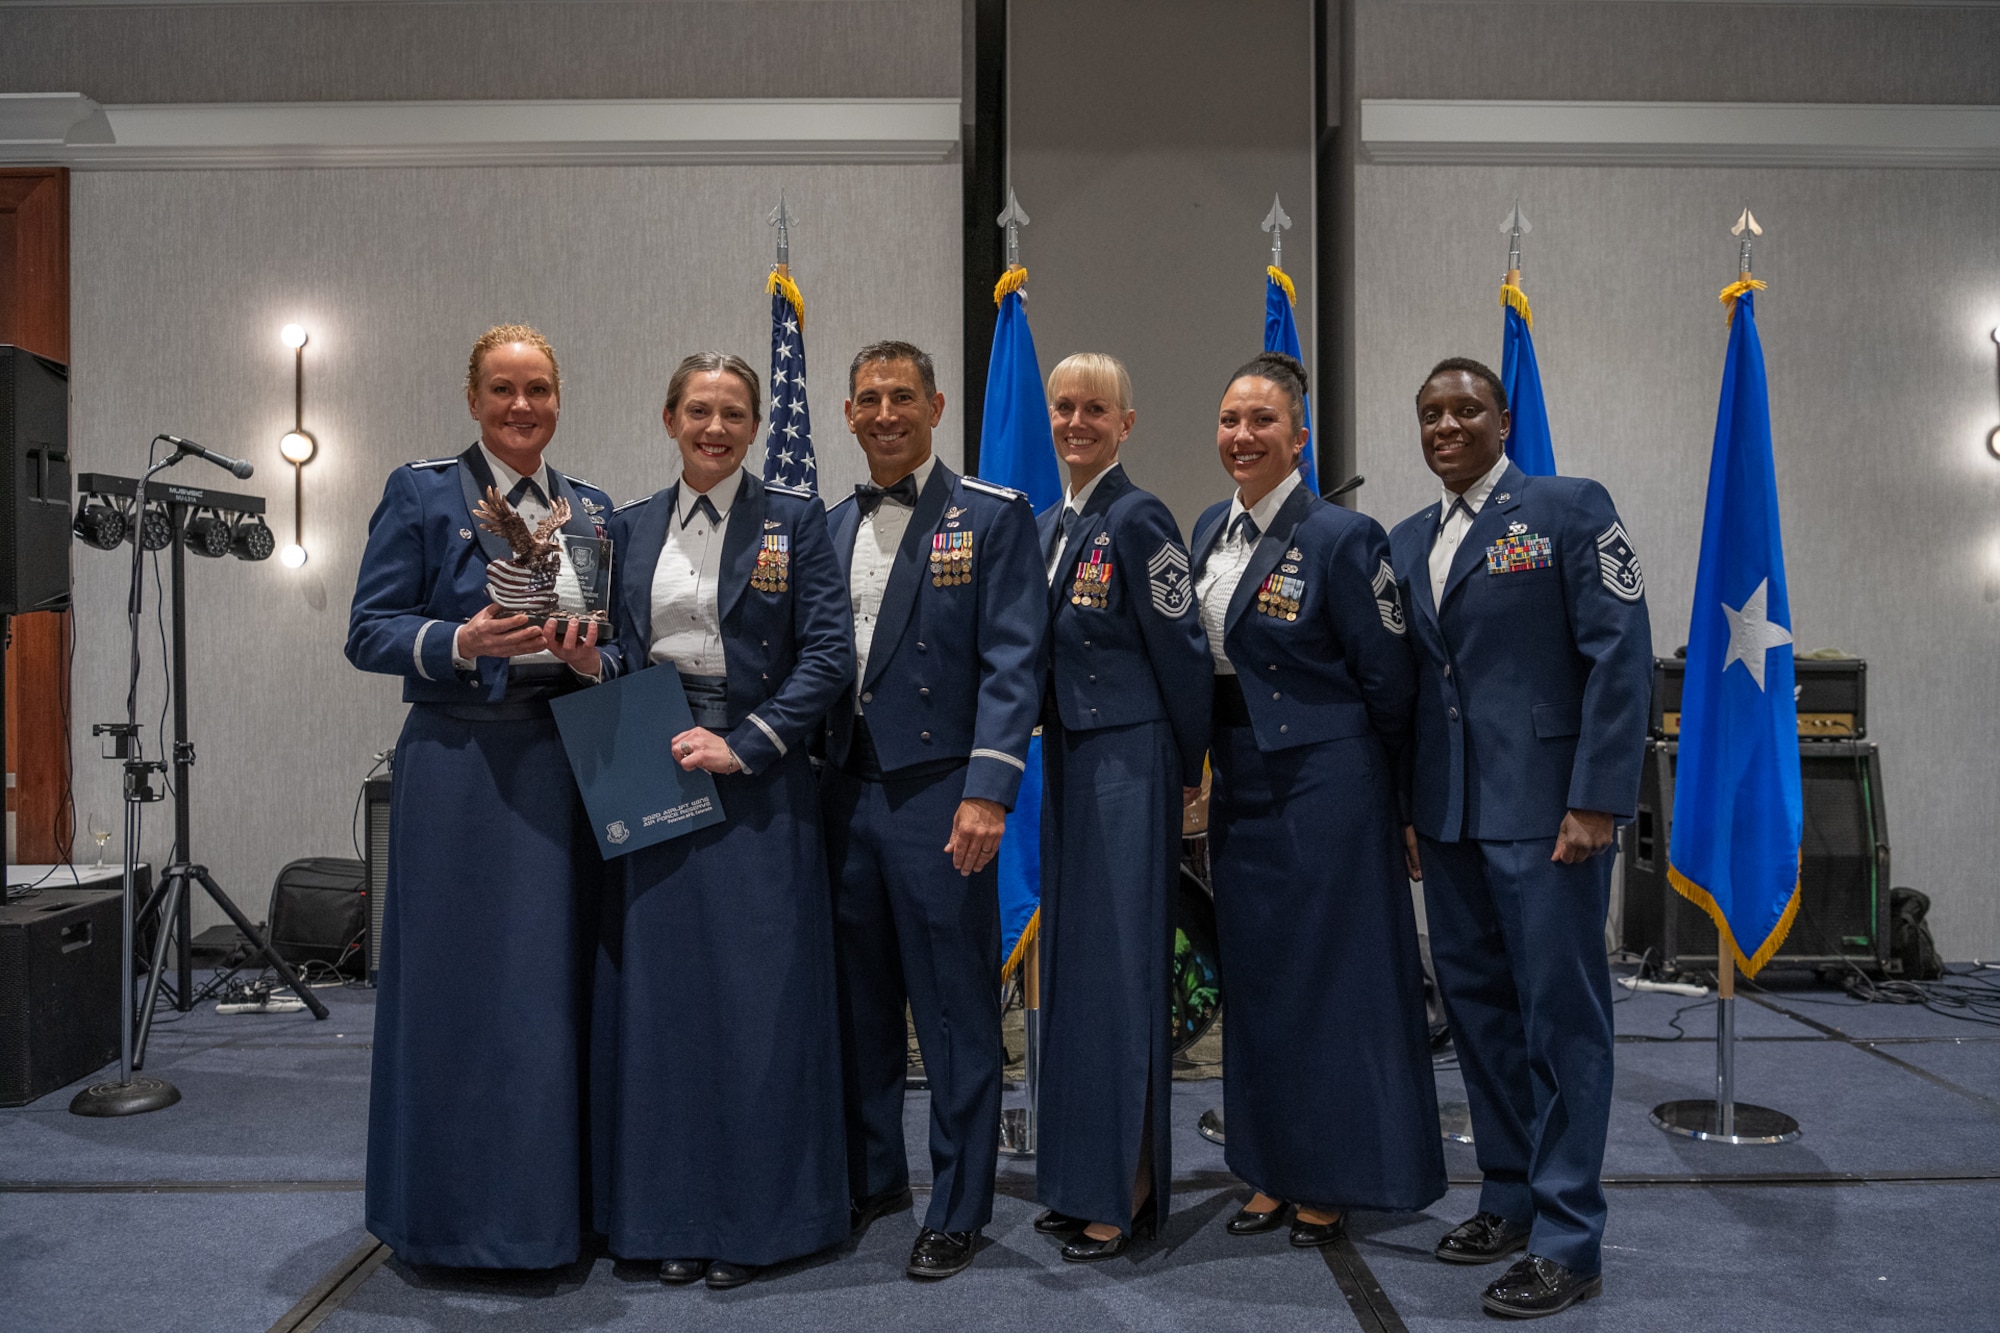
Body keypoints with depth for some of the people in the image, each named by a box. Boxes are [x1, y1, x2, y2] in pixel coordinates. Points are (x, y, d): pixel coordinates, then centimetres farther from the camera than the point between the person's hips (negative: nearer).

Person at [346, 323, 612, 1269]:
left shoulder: (592, 510, 14)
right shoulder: (422, 491, 2)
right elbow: (369, 632, -3)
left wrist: (595, 650, -7)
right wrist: (464, 643, -20)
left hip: (567, 766, 4)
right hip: (460, 764, -4)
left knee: (558, 984, 7)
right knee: (460, 982, 0)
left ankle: (554, 1200, 21)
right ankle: (455, 1209, 15)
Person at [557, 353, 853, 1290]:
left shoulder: (793, 520, 1)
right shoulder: (630, 527, 12)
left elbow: (828, 654, -7)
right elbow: (627, 658, 14)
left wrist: (742, 744, -14)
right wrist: (592, 666, -8)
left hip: (759, 787, -3)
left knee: (757, 994, 1)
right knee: (660, 993, 7)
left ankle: (754, 1217, 16)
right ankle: (673, 1216, 20)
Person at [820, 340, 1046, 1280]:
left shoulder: (993, 517, -2)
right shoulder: (830, 528, 14)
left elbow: (1012, 663, -9)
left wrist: (987, 790, -17)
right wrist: (807, 775, 7)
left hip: (938, 792, -5)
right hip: (845, 789, 5)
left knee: (955, 1009, 3)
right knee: (860, 1000, 15)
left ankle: (957, 1209, 16)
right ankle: (869, 1178, 31)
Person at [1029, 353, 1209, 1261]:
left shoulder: (1137, 519, -12)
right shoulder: (1050, 525, 13)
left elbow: (1180, 650, -11)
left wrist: (1188, 768, -4)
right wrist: (1053, 751, 13)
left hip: (1128, 760, -8)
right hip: (1068, 756, 8)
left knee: (1120, 960, -3)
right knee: (1071, 958, 12)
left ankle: (1127, 1192, 9)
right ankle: (1080, 1181, 24)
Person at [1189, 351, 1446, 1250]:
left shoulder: (1340, 537, -13)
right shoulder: (1211, 529, 8)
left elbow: (1388, 679, -9)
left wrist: (1359, 775, -1)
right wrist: (1216, 763, 15)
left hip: (1322, 781, -7)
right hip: (1239, 779, 7)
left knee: (1330, 977, 2)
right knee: (1254, 975, 13)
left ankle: (1333, 1184, 18)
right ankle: (1276, 1173, 26)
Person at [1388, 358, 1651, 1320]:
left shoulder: (1570, 509, -3)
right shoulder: (1406, 542, 14)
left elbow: (1621, 655, -9)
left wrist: (1597, 800, -15)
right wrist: (1403, 806, 11)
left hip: (1542, 807, -6)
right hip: (1446, 812, 6)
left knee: (1560, 1014, -1)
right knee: (1476, 1002, 13)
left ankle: (1567, 1242, 9)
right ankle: (1511, 1197, 28)